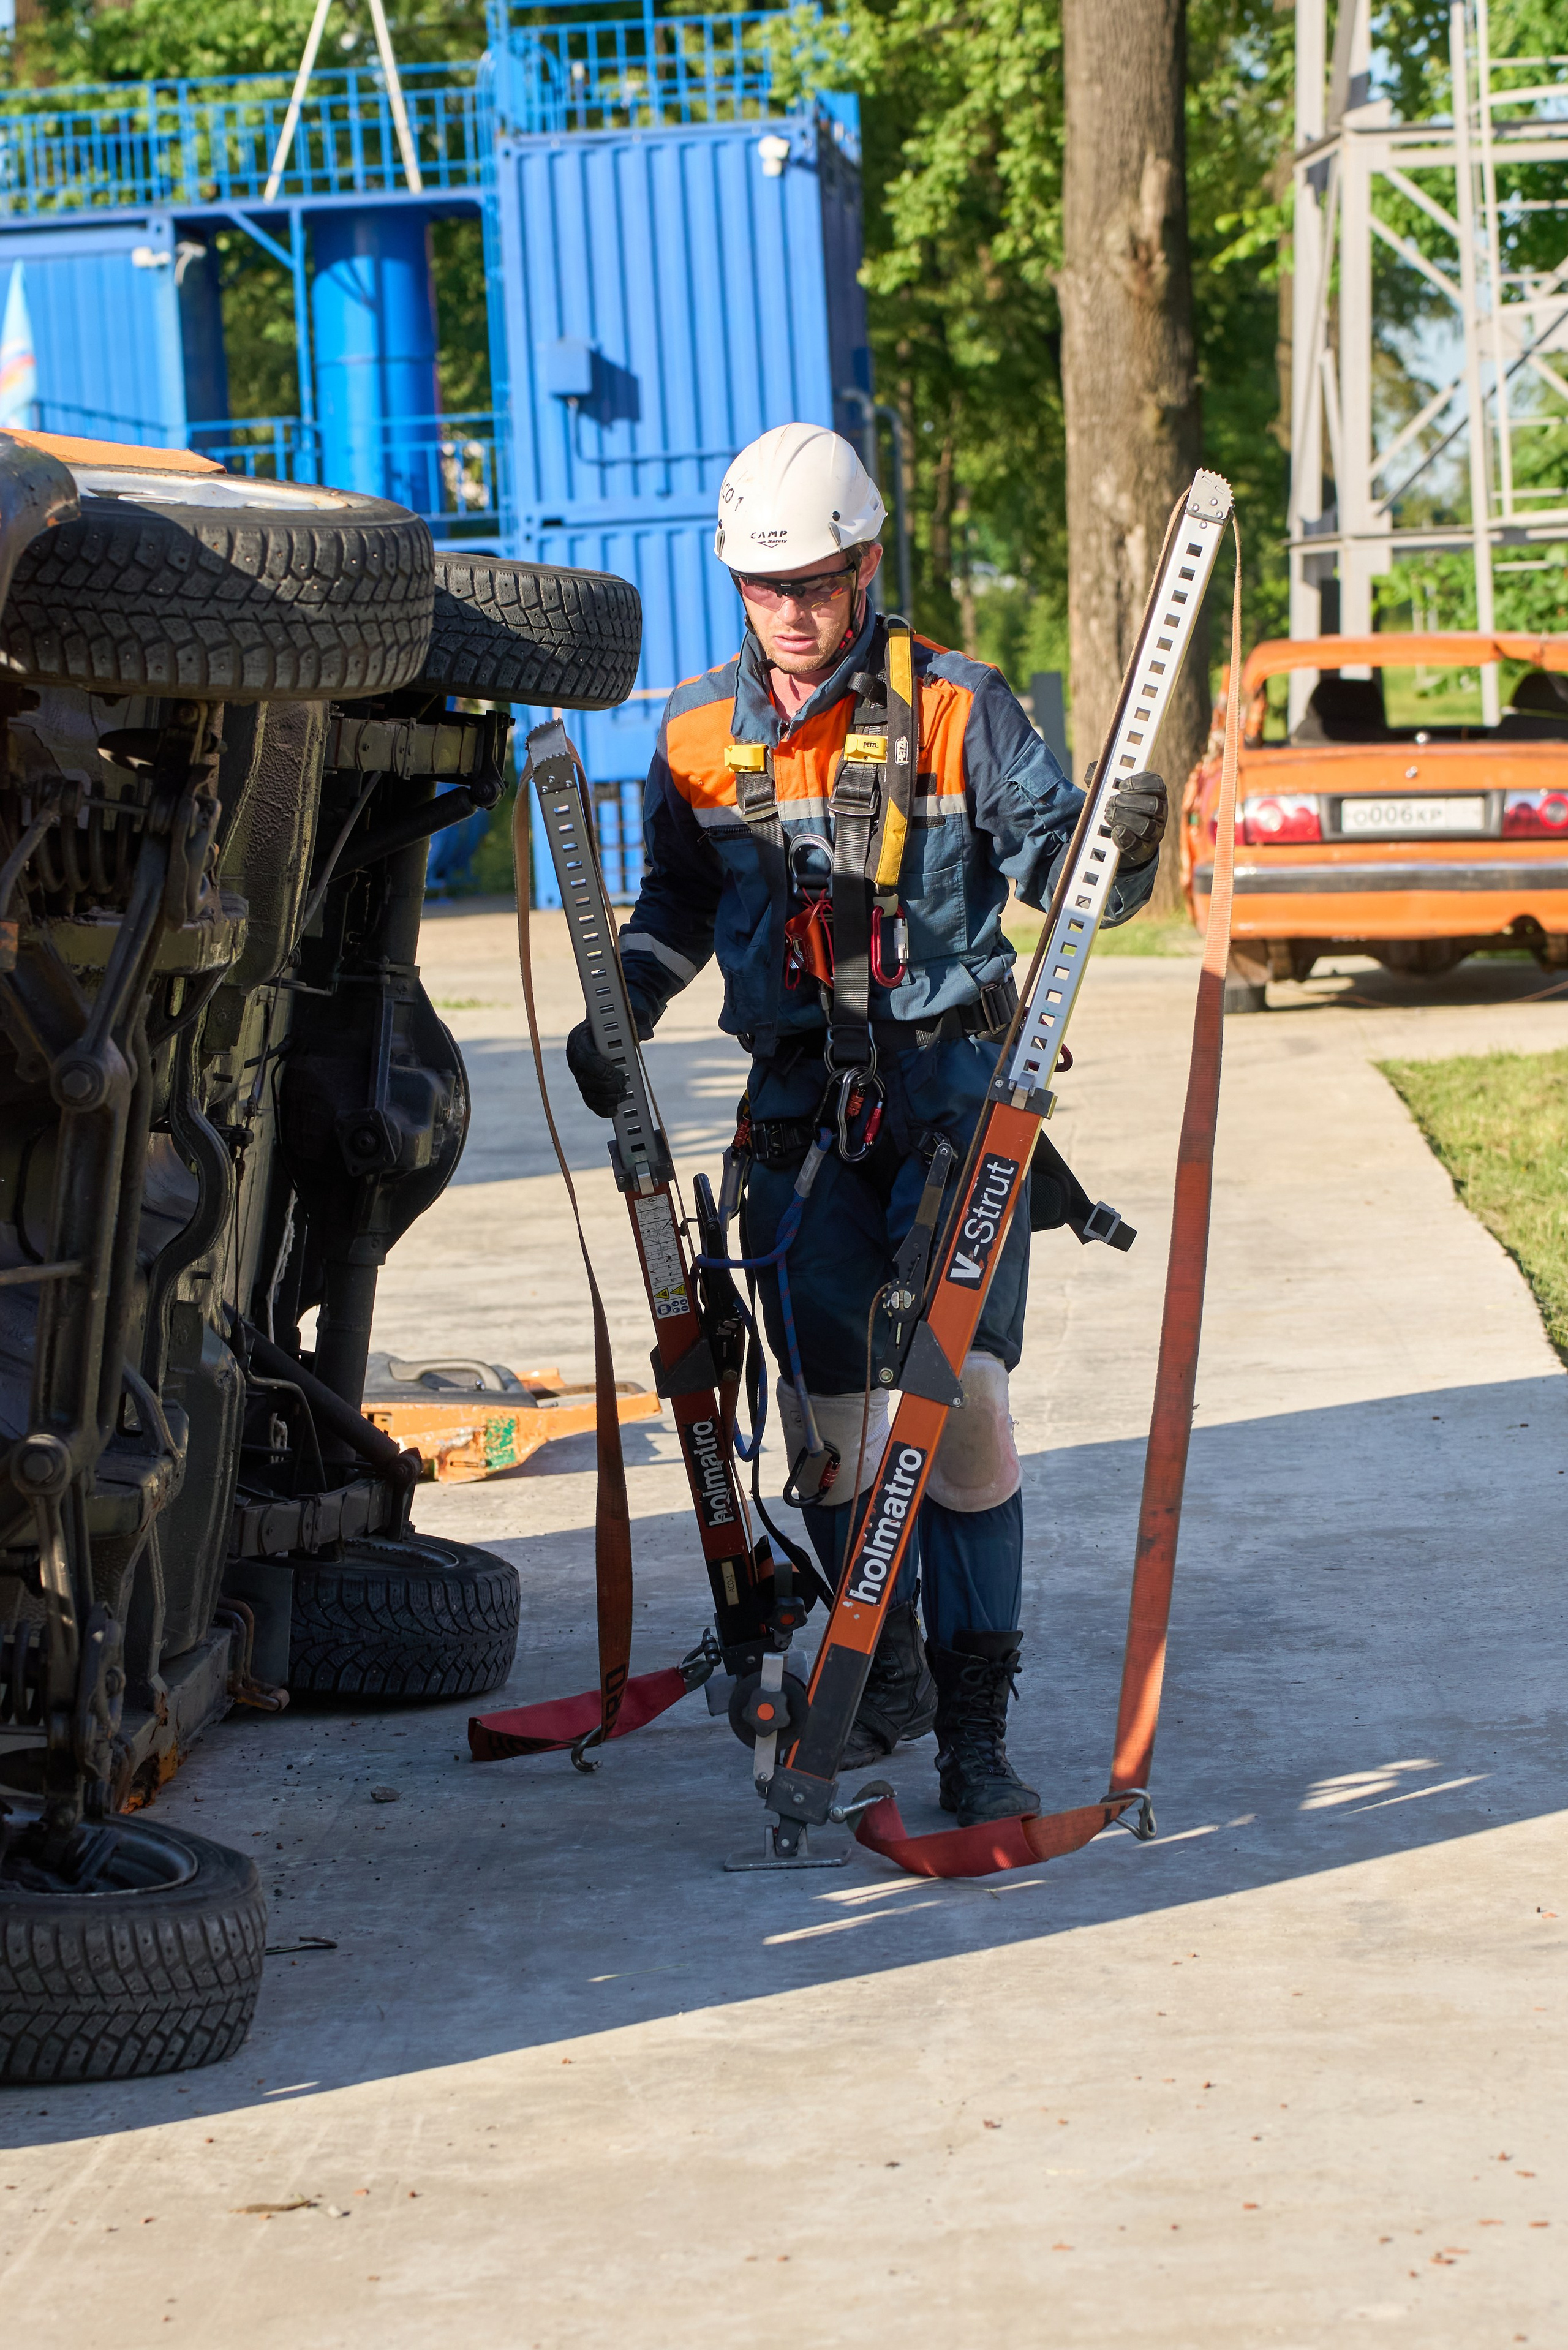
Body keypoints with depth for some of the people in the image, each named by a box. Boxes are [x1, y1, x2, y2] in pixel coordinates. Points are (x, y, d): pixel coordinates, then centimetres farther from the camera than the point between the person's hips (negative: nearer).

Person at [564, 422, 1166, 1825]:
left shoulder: (956, 708, -4)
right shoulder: (700, 737, 7)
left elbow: (1051, 857, -1)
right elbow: (677, 905, 21)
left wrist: (1117, 850, -22)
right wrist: (619, 1012, 6)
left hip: (955, 1088, -3)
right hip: (803, 1104, 3)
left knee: (965, 1392, -13)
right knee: (826, 1409, 4)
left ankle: (976, 1724, -7)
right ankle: (886, 1674, 26)